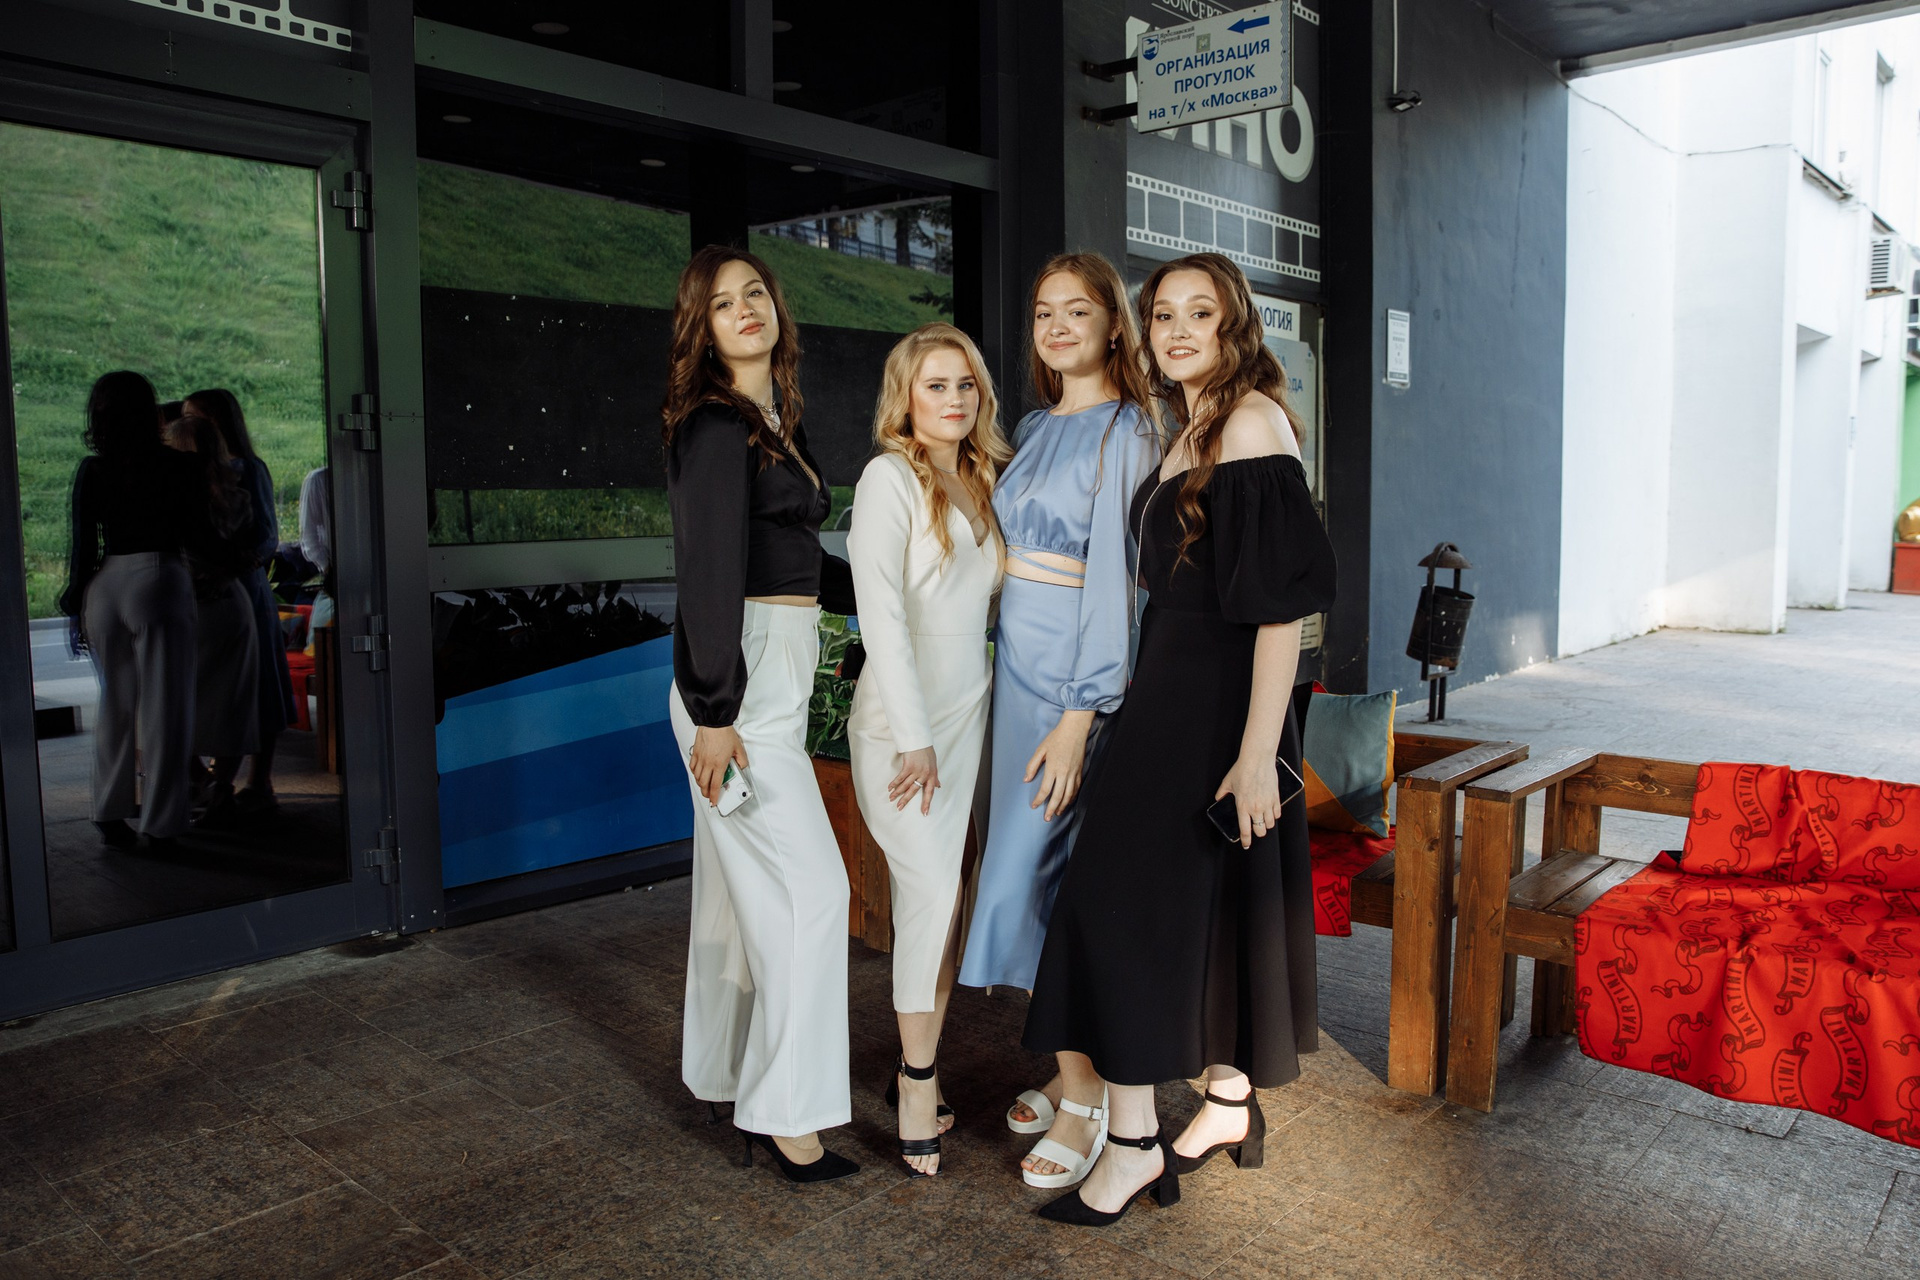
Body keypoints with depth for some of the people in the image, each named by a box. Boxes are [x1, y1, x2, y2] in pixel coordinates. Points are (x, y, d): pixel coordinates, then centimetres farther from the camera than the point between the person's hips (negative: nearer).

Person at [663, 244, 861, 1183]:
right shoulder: (716, 427, -12)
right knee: (808, 885, -8)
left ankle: (725, 1070, 29)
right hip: (740, 679, -9)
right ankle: (784, 1112, 2)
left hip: (775, 675, 9)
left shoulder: (776, 422, 16)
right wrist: (715, 711, -19)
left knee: (740, 883, 15)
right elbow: (710, 572, -17)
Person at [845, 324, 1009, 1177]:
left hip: (969, 712, 6)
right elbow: (881, 612, -15)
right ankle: (919, 1081, 7)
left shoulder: (981, 482, 13)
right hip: (900, 720, -6)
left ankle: (916, 1066, 21)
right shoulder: (890, 477, -8)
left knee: (933, 896, 9)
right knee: (933, 893, -8)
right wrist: (915, 738, -17)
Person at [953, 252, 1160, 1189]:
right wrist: (995, 661, 14)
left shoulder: (1125, 432, -10)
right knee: (1047, 873, 11)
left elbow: (1113, 579, -17)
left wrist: (1080, 716, -21)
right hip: (1015, 665, 8)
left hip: (1076, 677, -8)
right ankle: (1076, 1069, 24)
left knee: (1027, 877, -8)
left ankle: (1082, 1100, 6)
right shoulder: (1036, 428, 15)